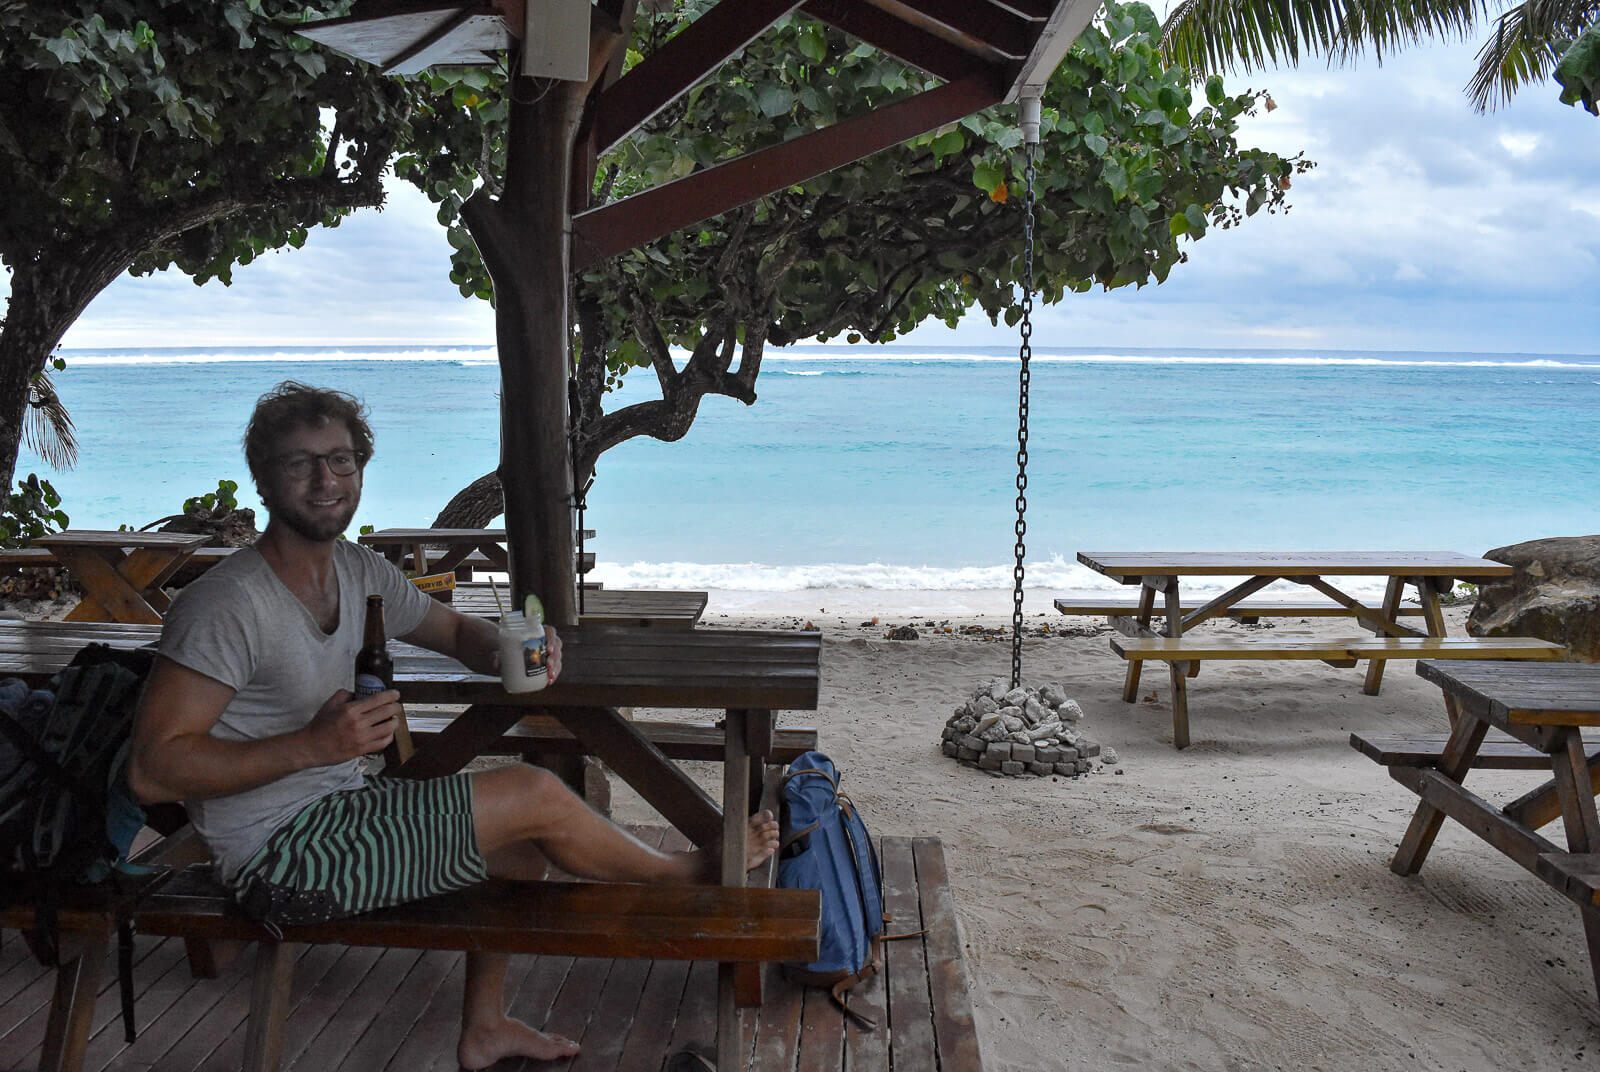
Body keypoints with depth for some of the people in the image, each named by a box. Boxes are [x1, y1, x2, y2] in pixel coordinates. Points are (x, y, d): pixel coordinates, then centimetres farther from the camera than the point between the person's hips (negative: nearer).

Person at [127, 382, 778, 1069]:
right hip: (279, 857, -9)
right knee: (534, 795, -11)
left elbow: (456, 631, 19)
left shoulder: (356, 571, 3)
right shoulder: (229, 605, -22)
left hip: (338, 810, 9)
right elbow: (152, 770, -24)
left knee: (524, 842, 15)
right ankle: (686, 873, 15)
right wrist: (314, 745, -31)